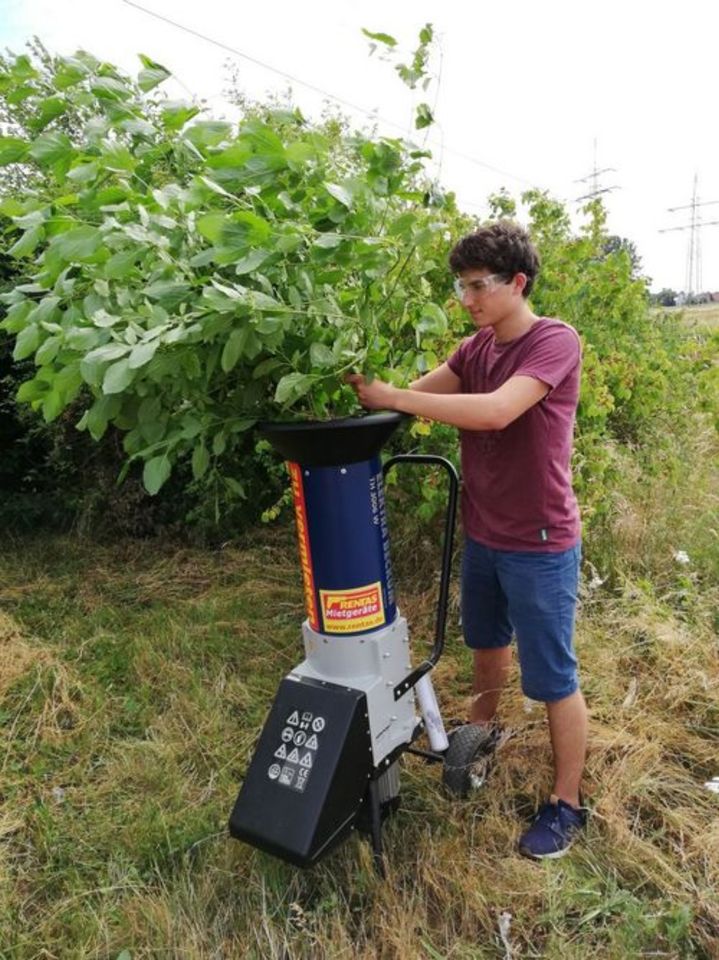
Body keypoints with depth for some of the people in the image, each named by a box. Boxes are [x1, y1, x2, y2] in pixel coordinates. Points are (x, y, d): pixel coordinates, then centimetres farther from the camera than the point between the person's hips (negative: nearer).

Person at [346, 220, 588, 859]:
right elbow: (423, 393, -3)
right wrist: (369, 385, -21)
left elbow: (496, 412, -34)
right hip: (483, 535, 7)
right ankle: (483, 727, 52)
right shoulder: (477, 347, 6)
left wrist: (391, 397, -32)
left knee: (552, 678, 6)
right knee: (485, 640, 26)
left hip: (540, 544, -7)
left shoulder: (555, 341, -19)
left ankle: (567, 804, 27)